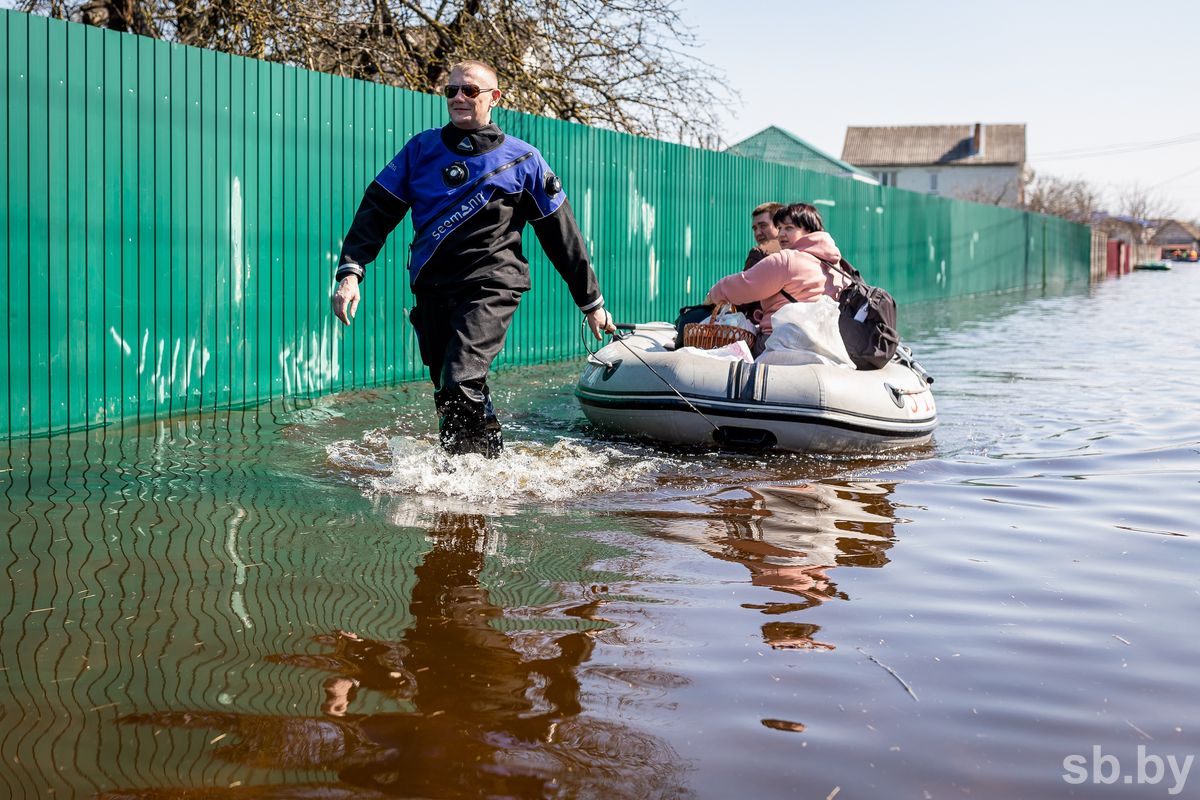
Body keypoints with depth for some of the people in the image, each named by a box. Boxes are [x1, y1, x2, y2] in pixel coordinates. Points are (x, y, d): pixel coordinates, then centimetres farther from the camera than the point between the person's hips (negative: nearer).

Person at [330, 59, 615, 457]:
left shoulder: (523, 160, 4)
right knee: (450, 395, 12)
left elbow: (561, 234, 9)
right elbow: (376, 210, 6)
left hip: (490, 289, -4)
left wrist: (592, 302, 11)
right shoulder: (422, 149, 10)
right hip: (432, 291, 4)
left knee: (460, 385, -23)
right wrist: (351, 270, -9)